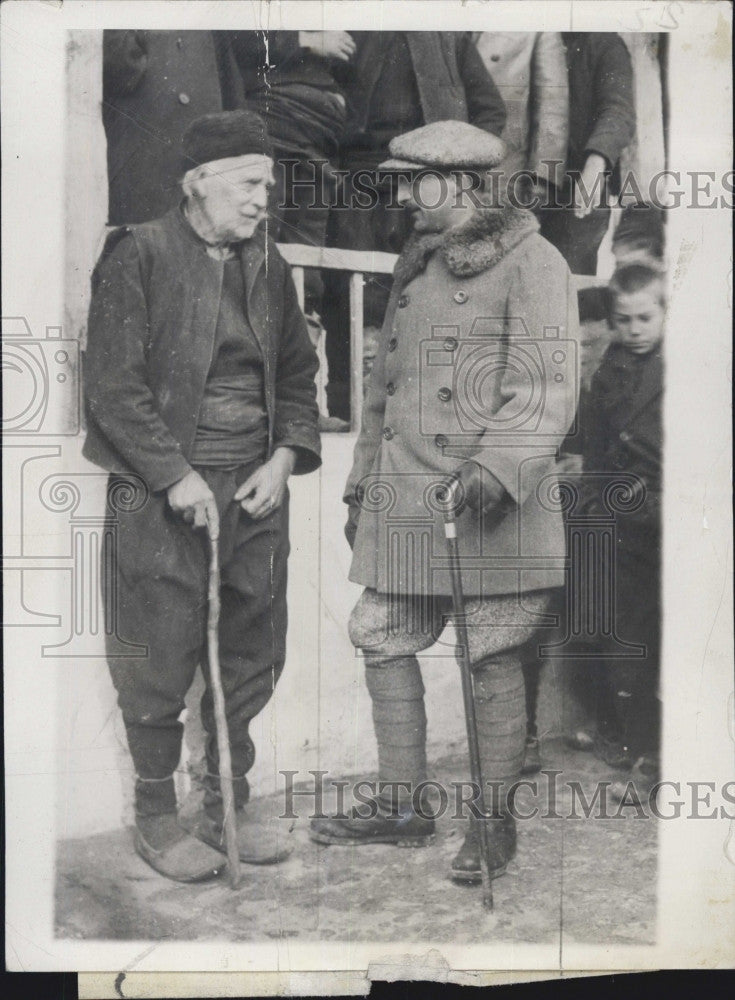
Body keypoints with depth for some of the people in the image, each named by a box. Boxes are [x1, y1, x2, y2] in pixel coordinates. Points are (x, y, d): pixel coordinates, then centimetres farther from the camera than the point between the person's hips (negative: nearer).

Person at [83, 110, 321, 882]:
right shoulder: (139, 255, -6)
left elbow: (298, 371, 17)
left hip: (257, 489, 6)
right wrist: (175, 477, -15)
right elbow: (113, 384, -11)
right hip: (164, 497, -5)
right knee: (160, 667, 3)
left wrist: (285, 457, 1)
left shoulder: (269, 266, 12)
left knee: (252, 658, 11)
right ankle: (156, 819, 22)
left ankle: (228, 808, 29)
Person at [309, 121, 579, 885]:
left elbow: (545, 390, -13)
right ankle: (402, 808, 24)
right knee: (382, 639, 9)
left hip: (490, 503, -7)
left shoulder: (531, 263, -5)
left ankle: (496, 821, 18)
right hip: (403, 499, 8)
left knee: (492, 658, 1)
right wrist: (361, 482, 22)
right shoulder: (415, 262, 18)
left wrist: (496, 467, -26)